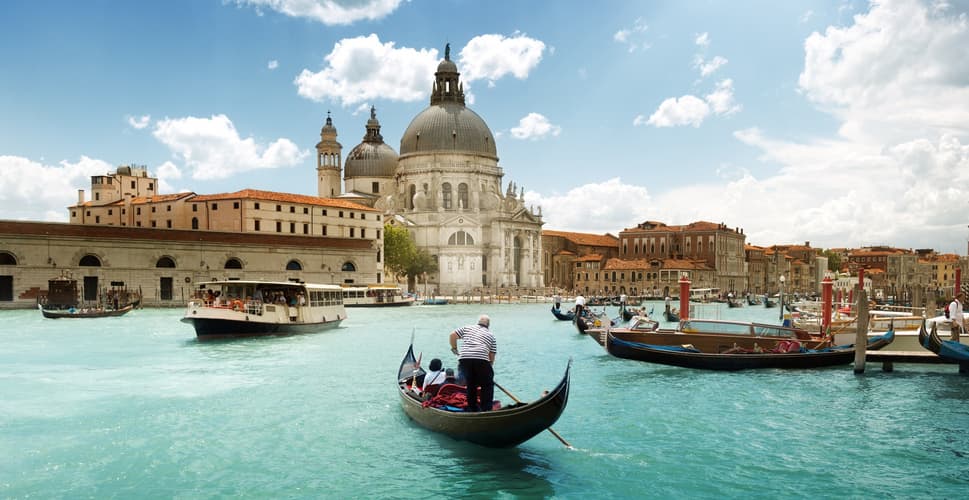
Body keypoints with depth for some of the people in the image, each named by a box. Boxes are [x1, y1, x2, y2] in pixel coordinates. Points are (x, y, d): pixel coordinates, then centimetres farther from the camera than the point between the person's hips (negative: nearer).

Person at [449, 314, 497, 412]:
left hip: (463, 359, 2)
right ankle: (486, 409, 5)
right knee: (487, 385, 12)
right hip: (481, 360, -2)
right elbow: (492, 356, 17)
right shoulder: (490, 335, 22)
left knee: (470, 385, 20)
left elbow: (452, 335, 16)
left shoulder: (467, 328, 25)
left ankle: (472, 409, 24)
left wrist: (454, 348, 27)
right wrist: (489, 366, 26)